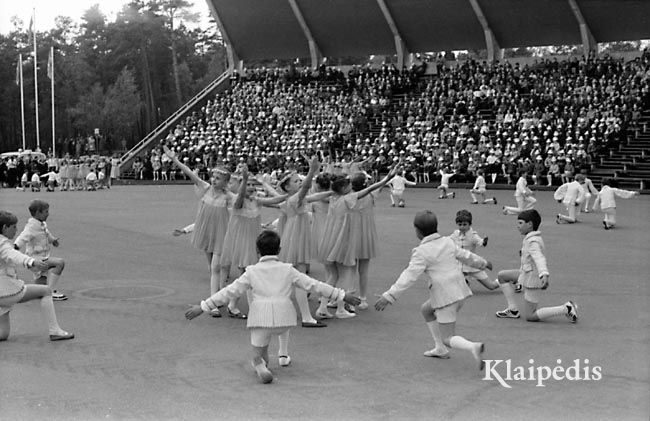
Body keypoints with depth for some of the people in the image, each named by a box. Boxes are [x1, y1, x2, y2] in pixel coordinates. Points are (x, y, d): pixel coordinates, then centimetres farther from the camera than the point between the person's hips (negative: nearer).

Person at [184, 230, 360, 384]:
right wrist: (342, 296, 15)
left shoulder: (252, 272, 9)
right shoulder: (288, 270, 10)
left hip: (260, 319, -1)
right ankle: (283, 355, 35)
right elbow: (313, 285, 10)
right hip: (283, 319, 1)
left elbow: (229, 292, 6)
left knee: (258, 358, 17)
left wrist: (203, 307, 10)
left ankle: (261, 366, -18)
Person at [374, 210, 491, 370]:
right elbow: (465, 255, 22)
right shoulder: (447, 241, 8)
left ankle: (474, 347, -28)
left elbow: (409, 276, -21)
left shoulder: (421, 252, -13)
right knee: (425, 309, 28)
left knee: (448, 339, 0)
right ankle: (440, 350, 28)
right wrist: (482, 263, 41)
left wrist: (389, 296, -21)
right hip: (460, 290, 8)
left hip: (445, 297, -8)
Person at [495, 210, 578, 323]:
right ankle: (513, 310, 12)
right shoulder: (533, 238, 7)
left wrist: (544, 275, -56)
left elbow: (539, 258, -40)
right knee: (502, 276, 15)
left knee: (530, 316, -3)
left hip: (533, 279, -9)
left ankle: (566, 309, -7)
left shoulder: (532, 241, -23)